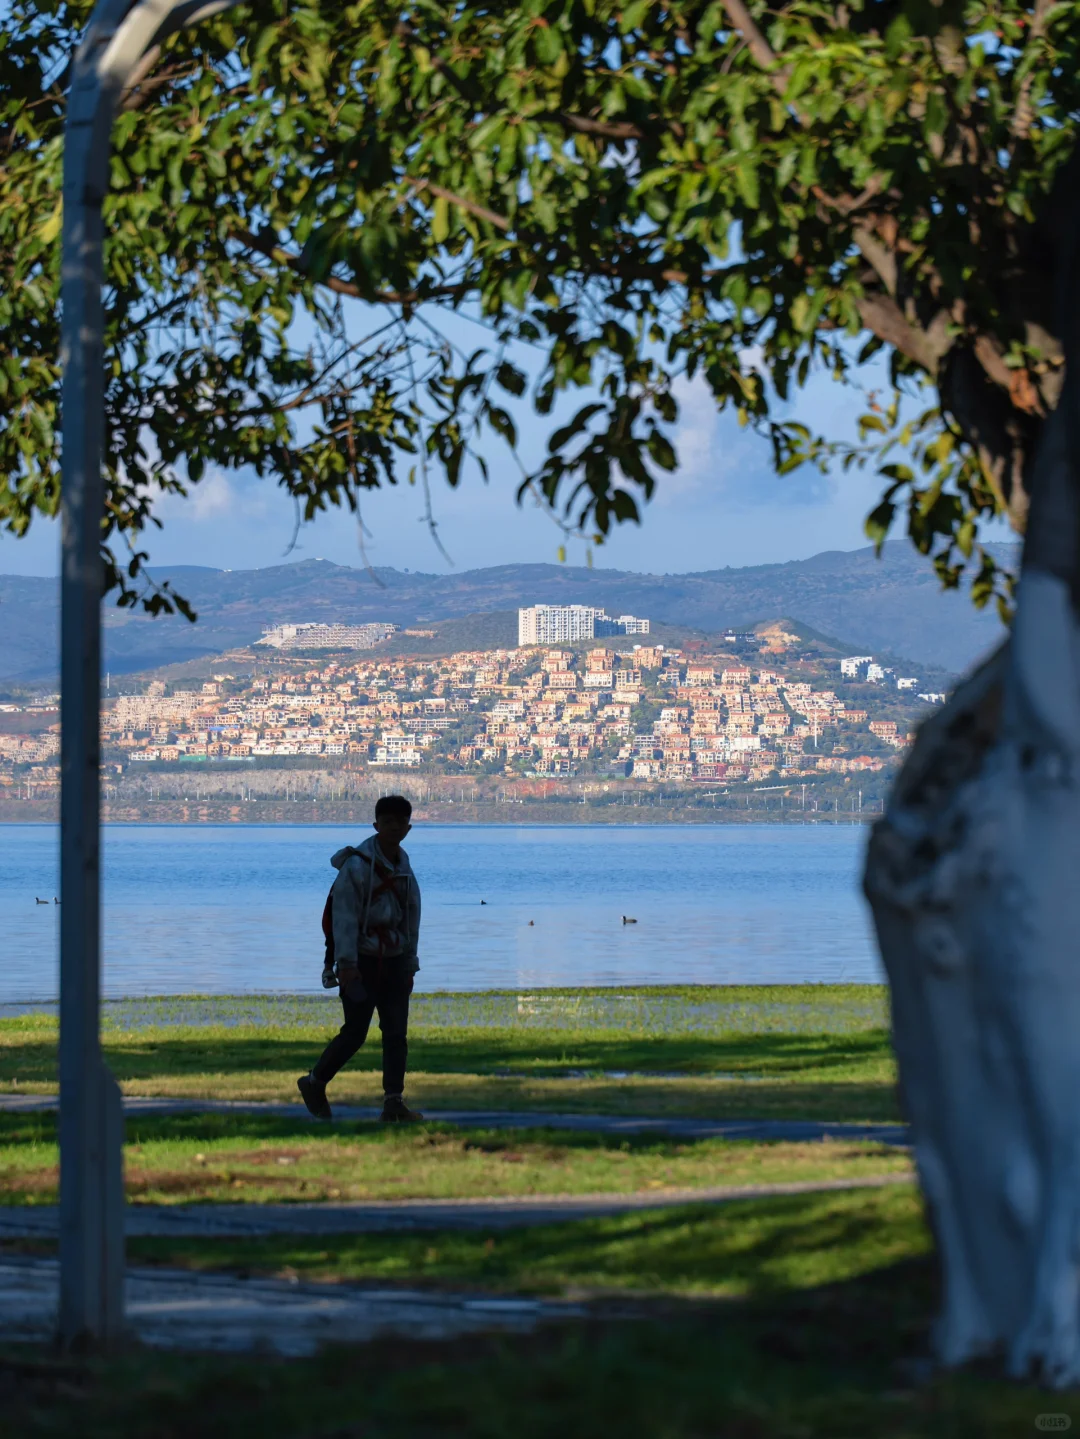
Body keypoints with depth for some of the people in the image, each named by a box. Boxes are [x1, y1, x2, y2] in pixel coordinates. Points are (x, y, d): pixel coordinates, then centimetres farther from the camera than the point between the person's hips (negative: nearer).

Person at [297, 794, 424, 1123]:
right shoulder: (357, 865, -12)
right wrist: (346, 963, -24)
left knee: (396, 1032, -2)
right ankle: (314, 1083, 17)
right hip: (362, 961, -6)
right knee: (355, 1033, -3)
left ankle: (393, 1102, -2)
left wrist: (410, 965, 17)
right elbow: (345, 917, -18)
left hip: (394, 961, 6)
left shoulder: (403, 868, 11)